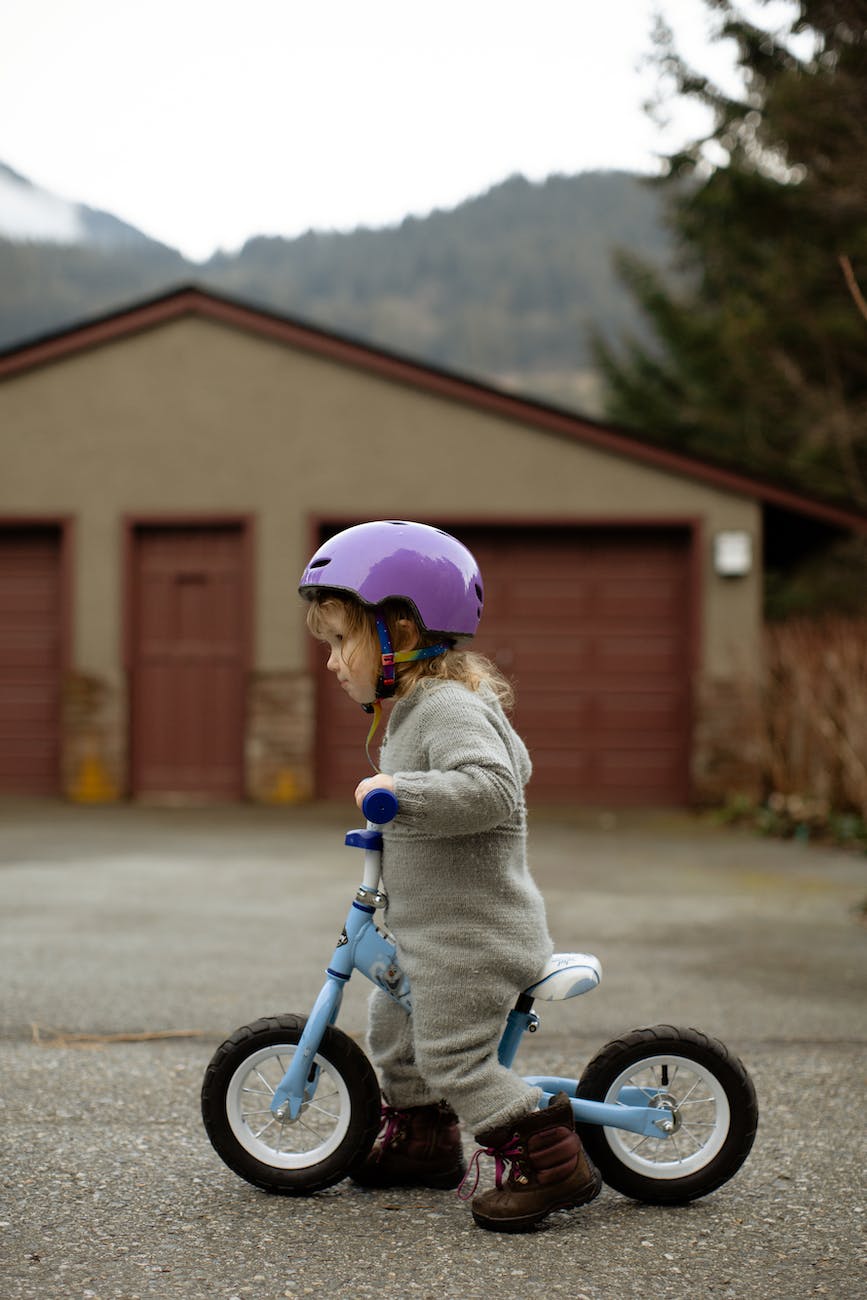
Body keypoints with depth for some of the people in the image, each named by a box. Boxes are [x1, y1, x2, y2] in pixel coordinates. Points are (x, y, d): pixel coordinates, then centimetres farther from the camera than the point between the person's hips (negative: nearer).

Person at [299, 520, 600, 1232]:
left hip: (473, 938, -11)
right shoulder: (419, 707, 13)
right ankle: (423, 1140, 39)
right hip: (432, 931, 11)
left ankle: (548, 1160, -2)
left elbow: (492, 787, -37)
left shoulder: (450, 710, -21)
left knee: (454, 1059, -8)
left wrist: (400, 791, -34)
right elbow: (514, 764, 27)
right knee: (392, 1026, 22)